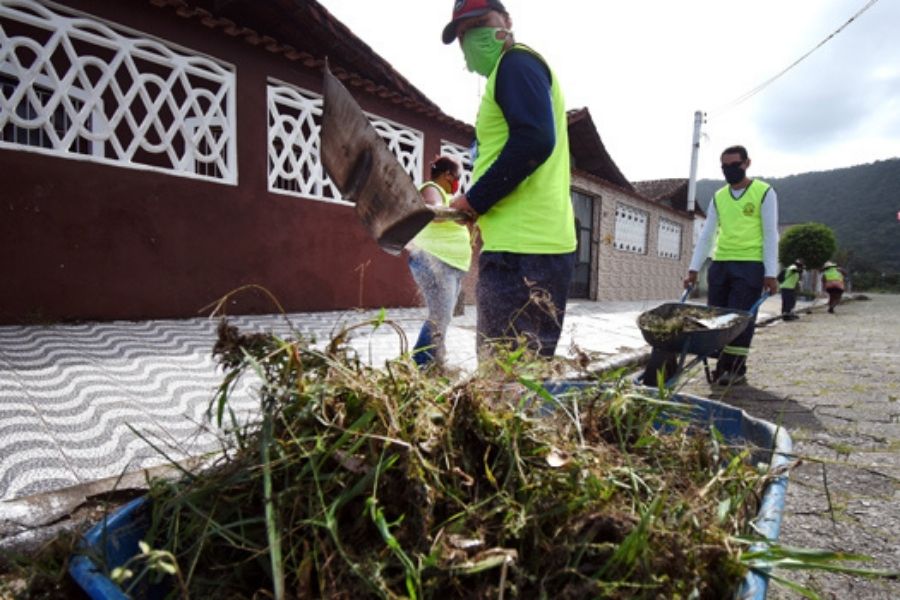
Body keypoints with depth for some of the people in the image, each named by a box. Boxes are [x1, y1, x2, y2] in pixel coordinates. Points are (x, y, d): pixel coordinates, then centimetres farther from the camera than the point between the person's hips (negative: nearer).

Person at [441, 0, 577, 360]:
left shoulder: (515, 63, -2)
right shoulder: (509, 72, 29)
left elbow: (534, 140, -19)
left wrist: (475, 199, -11)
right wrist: (480, 206, 17)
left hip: (521, 248, -11)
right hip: (534, 243, 11)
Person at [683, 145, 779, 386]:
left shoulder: (764, 192, 1)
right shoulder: (718, 197, 13)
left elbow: (771, 235, -3)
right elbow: (706, 235, 11)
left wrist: (771, 273, -9)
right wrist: (693, 269, 4)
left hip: (750, 264, -4)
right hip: (719, 264, 4)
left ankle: (737, 369, 2)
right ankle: (722, 366, 13)